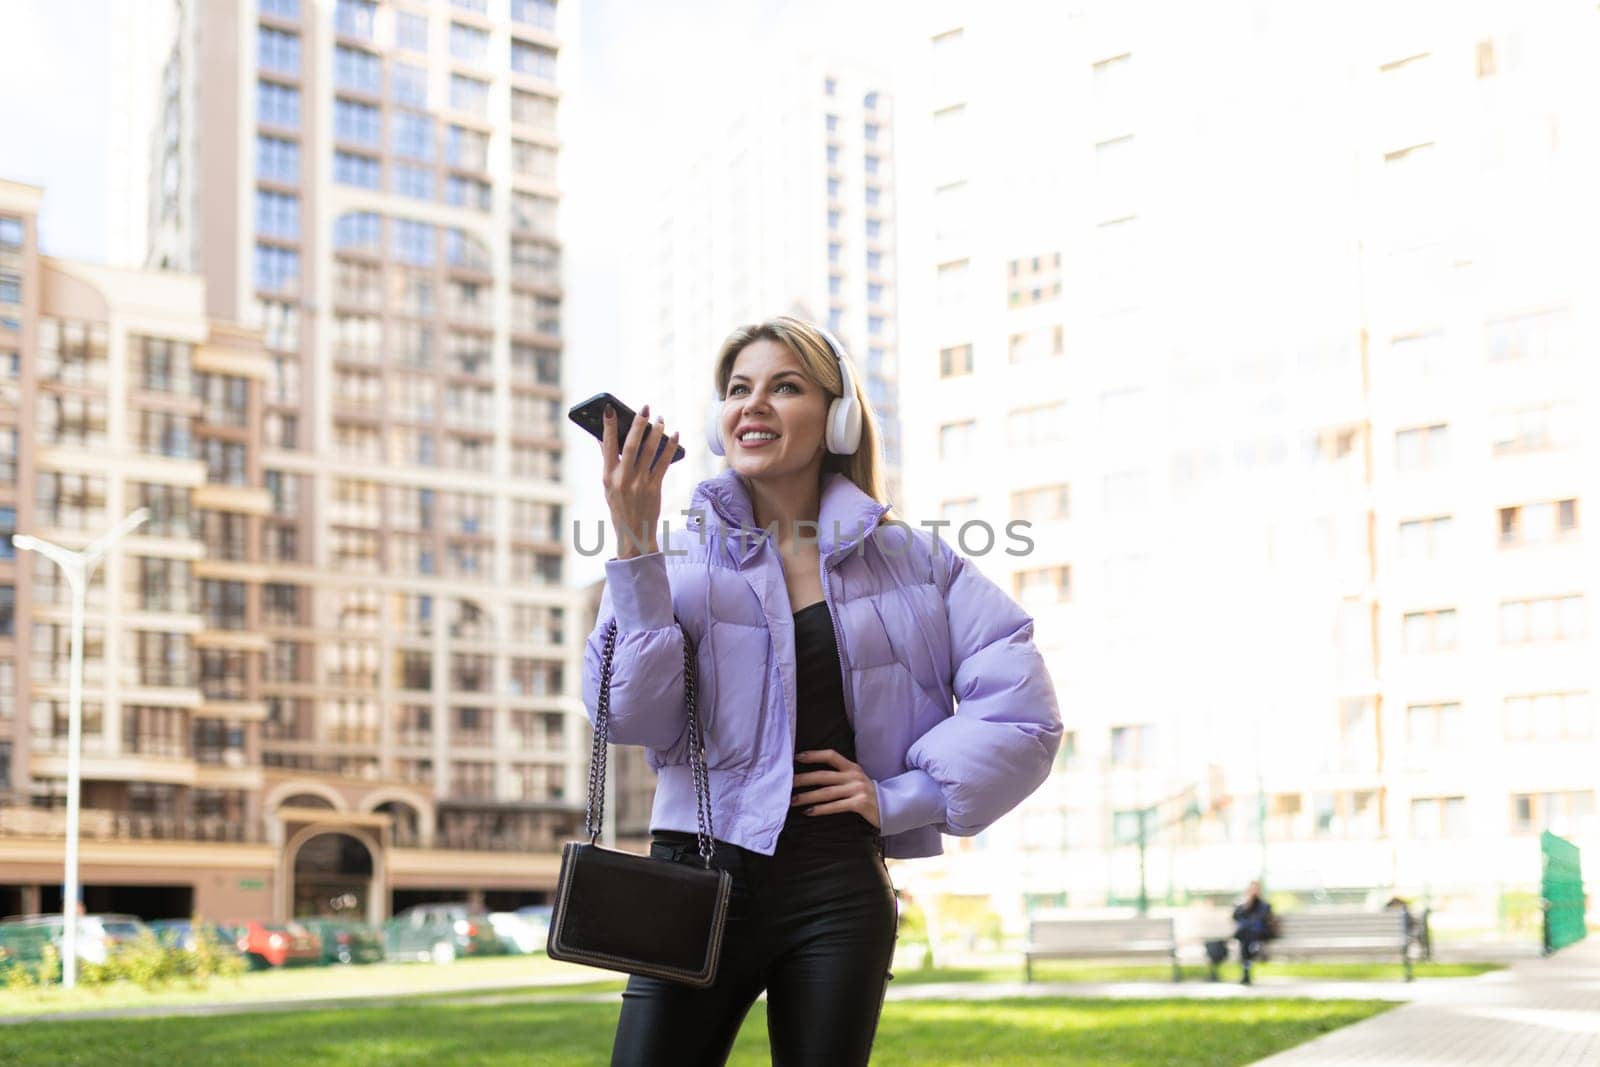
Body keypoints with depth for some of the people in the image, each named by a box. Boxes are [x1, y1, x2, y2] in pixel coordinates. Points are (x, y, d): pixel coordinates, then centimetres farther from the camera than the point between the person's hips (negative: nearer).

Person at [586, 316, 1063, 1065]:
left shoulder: (909, 561, 7)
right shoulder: (677, 557, 5)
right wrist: (634, 546, -16)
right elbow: (633, 716, -9)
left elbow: (1024, 711, 3)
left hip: (840, 895, 1)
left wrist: (898, 797, -3)